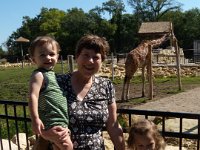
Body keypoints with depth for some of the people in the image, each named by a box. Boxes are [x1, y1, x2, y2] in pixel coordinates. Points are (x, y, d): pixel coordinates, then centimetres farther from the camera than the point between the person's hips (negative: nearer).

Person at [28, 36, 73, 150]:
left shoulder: (52, 74, 14)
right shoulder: (39, 75, -13)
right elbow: (33, 96, -22)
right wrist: (35, 119, -28)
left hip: (61, 120, 9)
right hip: (52, 121, -9)